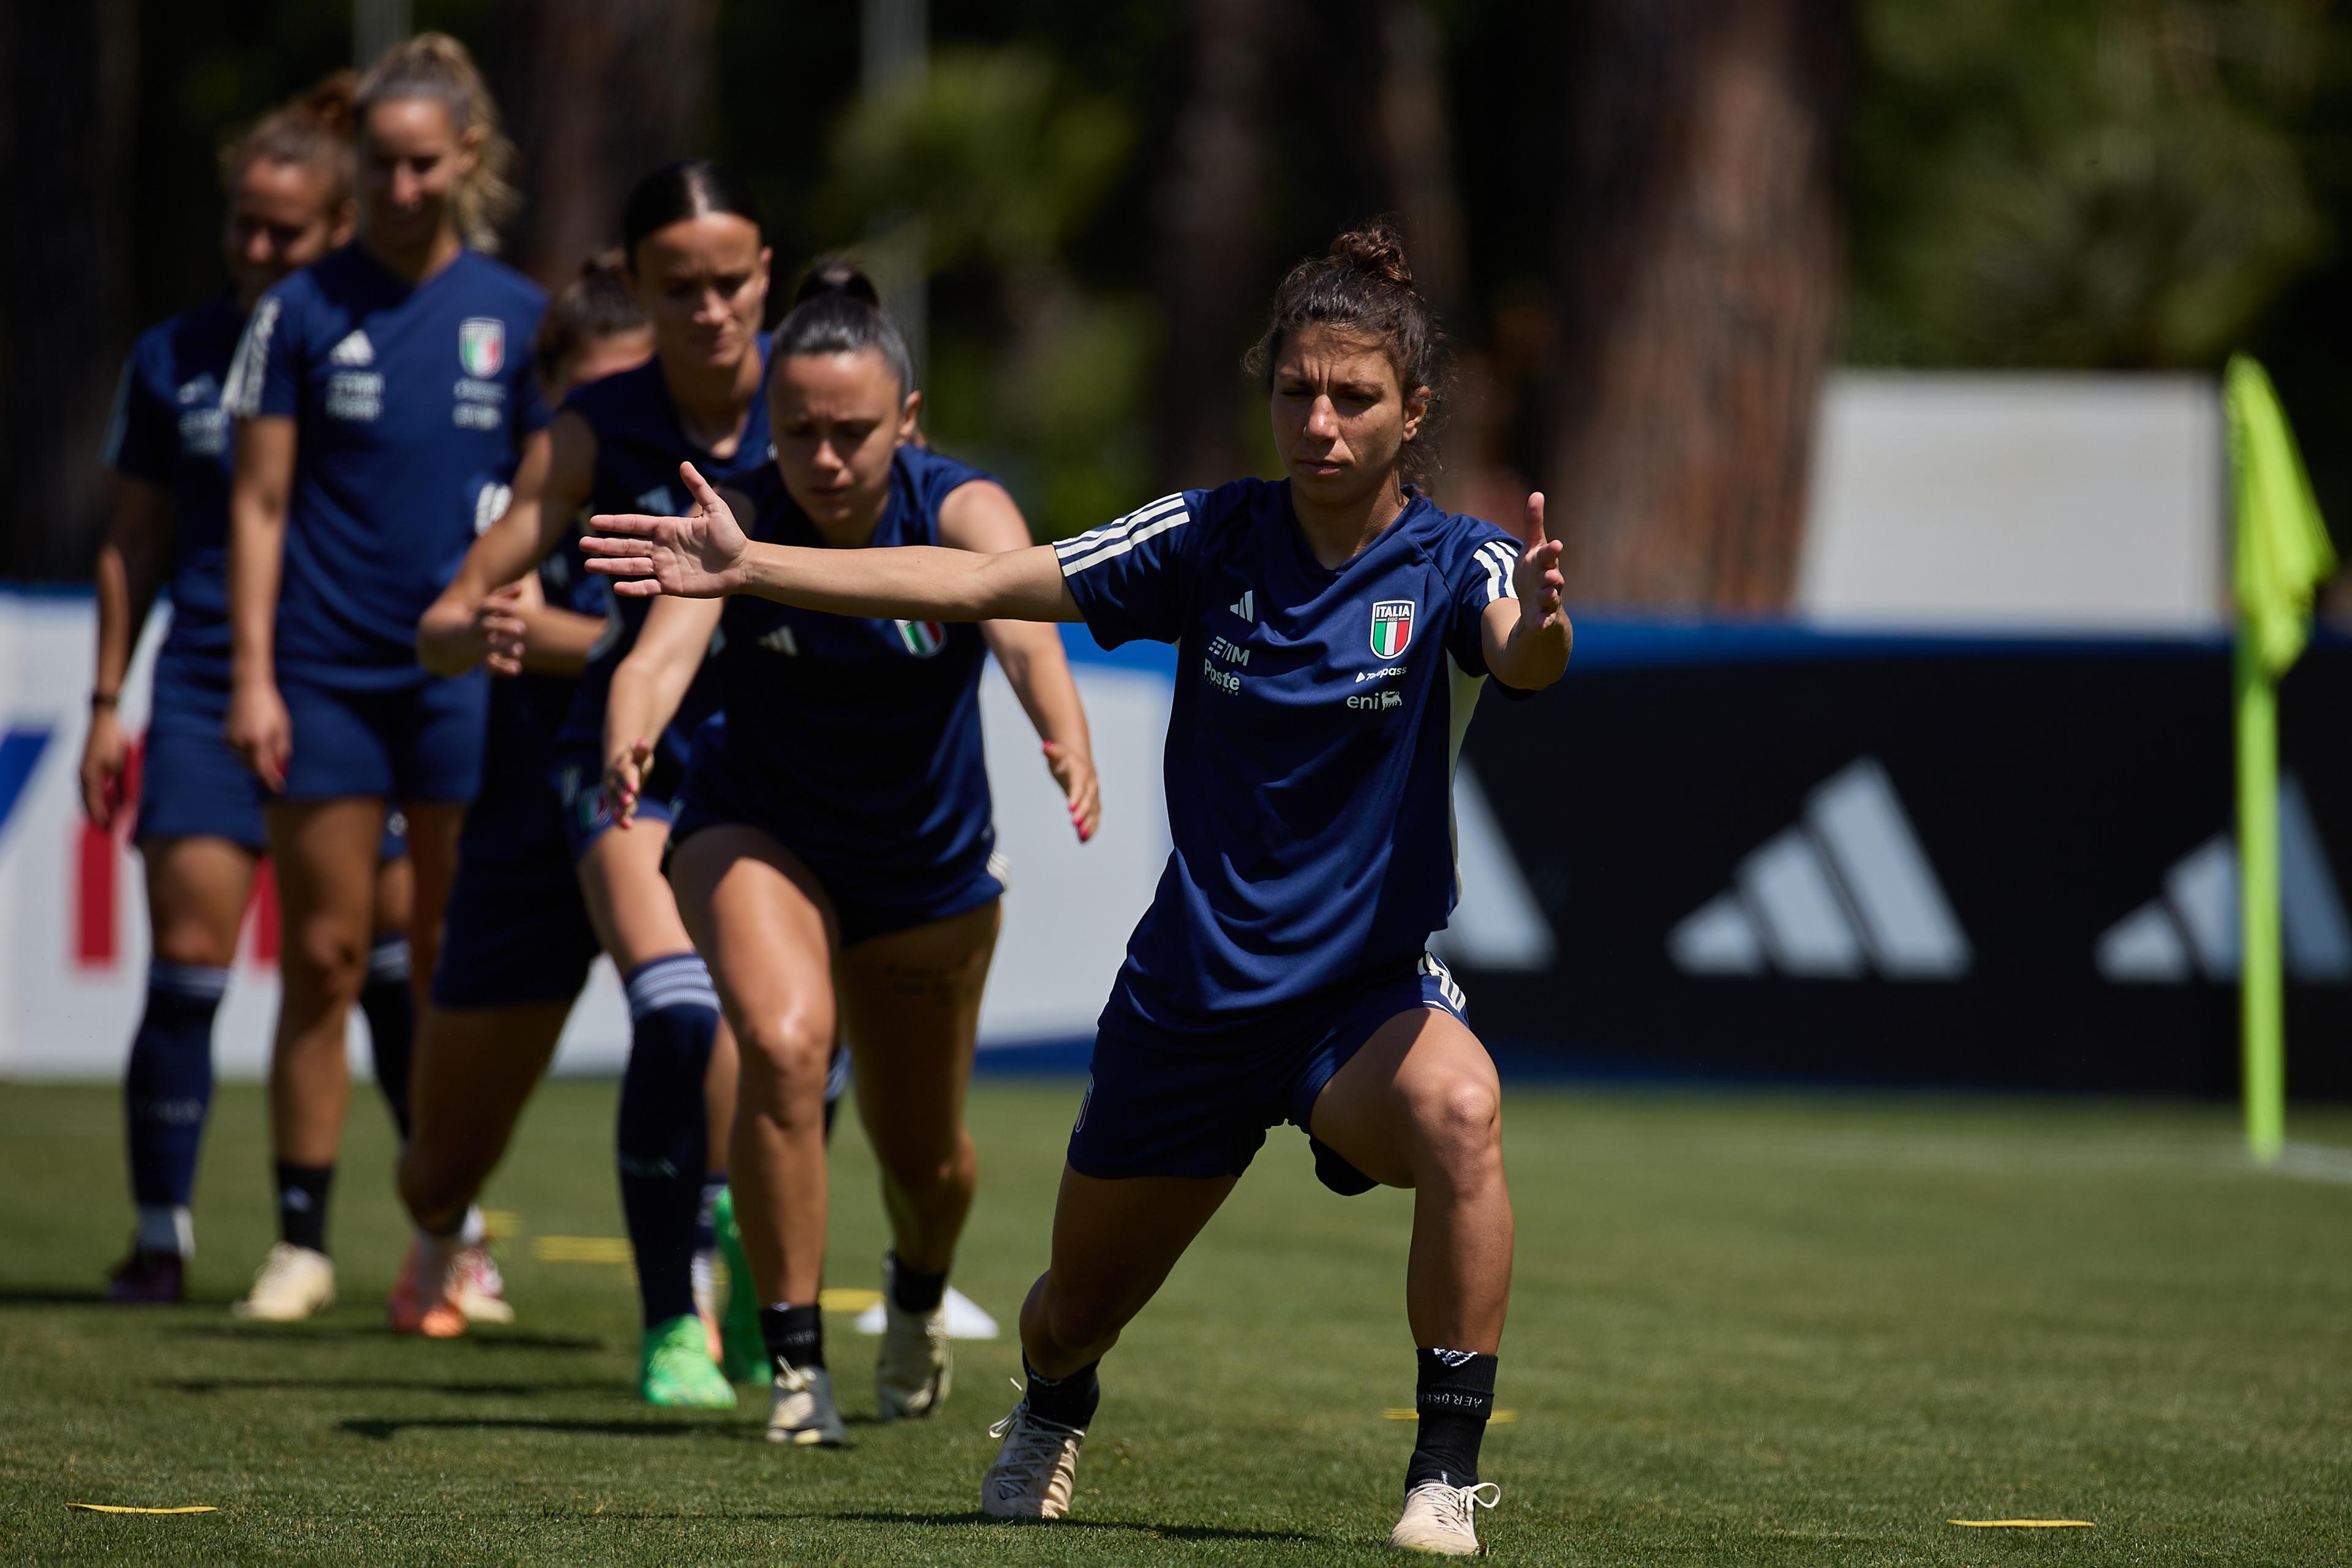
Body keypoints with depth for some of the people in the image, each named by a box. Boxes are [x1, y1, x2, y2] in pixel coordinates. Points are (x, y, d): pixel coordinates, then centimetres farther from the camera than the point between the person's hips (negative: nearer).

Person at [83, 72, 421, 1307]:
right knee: (188, 961, -6)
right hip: (206, 691, 1)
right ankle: (160, 1235, 4)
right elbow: (133, 543, 12)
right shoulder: (174, 360, 6)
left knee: (397, 961, 0)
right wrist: (107, 704, 9)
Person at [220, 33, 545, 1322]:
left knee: (455, 966, 3)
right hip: (326, 671, -1)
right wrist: (251, 674, -4)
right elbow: (259, 501, 2)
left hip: (465, 672, 1)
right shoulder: (304, 310, 1)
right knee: (323, 957, 0)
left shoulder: (514, 318, 4)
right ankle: (301, 1238, 7)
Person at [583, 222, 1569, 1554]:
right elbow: (981, 585, -4)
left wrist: (1538, 628, -59)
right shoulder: (1212, 540, -5)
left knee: (1459, 1108, -38)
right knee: (1078, 1313, 16)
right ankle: (1048, 1422, 56)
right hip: (1195, 990, 3)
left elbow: (1521, 651, -34)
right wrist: (749, 568, -11)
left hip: (1372, 989, -3)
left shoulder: (1454, 561, -12)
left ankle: (1448, 1478, -28)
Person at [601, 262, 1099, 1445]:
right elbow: (665, 647, -39)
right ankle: (794, 1357, -18)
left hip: (930, 864, 1)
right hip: (758, 834, -1)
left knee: (921, 1154, 14)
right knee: (783, 1043, -30)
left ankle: (919, 1290, 51)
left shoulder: (959, 510, -24)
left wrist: (1065, 735, -64)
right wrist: (629, 738, -62)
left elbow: (1021, 627, -43)